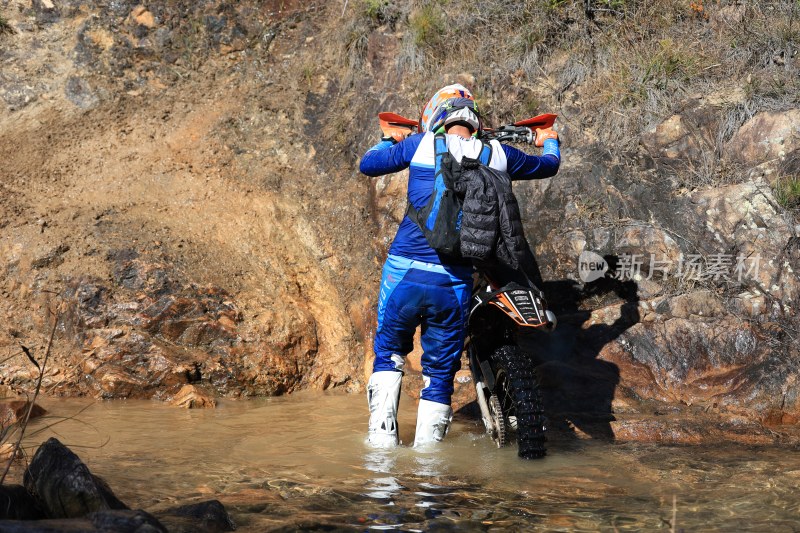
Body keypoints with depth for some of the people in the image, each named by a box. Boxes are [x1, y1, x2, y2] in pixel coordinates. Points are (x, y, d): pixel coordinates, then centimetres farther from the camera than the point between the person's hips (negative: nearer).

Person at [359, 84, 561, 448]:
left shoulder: (421, 145, -1)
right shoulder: (498, 155, 3)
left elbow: (368, 164, 15)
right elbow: (548, 166, 23)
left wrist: (391, 140, 35)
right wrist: (550, 142, 47)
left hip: (405, 271, 0)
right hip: (454, 283, 1)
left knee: (389, 353, 20)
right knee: (440, 371, 13)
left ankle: (382, 436, 9)